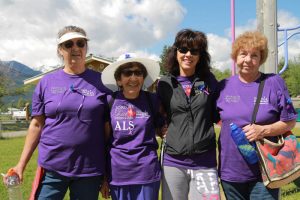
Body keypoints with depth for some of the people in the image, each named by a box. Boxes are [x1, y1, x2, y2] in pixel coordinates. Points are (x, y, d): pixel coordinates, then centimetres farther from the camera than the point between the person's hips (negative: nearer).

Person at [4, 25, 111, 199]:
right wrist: (21, 164, 3)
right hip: (52, 167, 1)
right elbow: (36, 125, 7)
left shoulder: (101, 81, 1)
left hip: (89, 170, 0)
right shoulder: (46, 82, 3)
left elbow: (109, 127, 1)